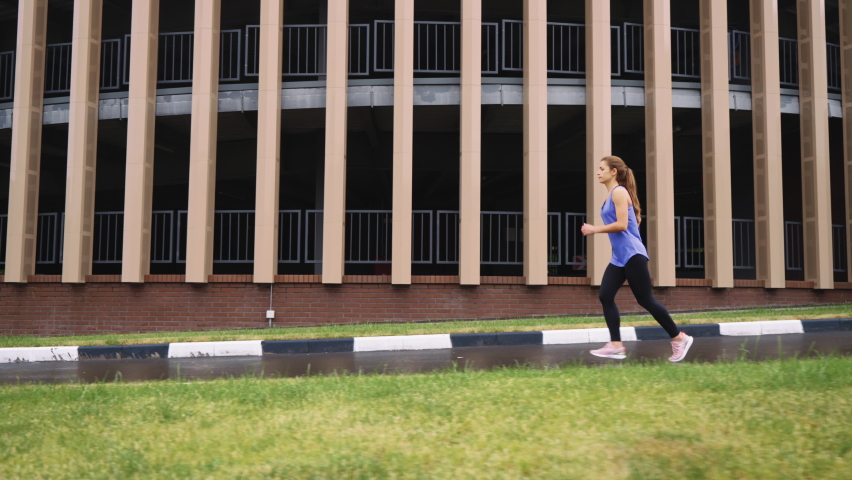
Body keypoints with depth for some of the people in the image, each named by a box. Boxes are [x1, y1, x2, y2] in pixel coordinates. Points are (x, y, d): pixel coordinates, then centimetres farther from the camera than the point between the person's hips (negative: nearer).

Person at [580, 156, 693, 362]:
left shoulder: (619, 192, -11)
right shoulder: (611, 195, 17)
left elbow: (622, 225, -20)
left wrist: (595, 229, -14)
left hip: (632, 254, -10)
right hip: (619, 257, 10)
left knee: (645, 299, -5)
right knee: (605, 296, -3)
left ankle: (679, 338, 8)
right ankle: (616, 345, -4)